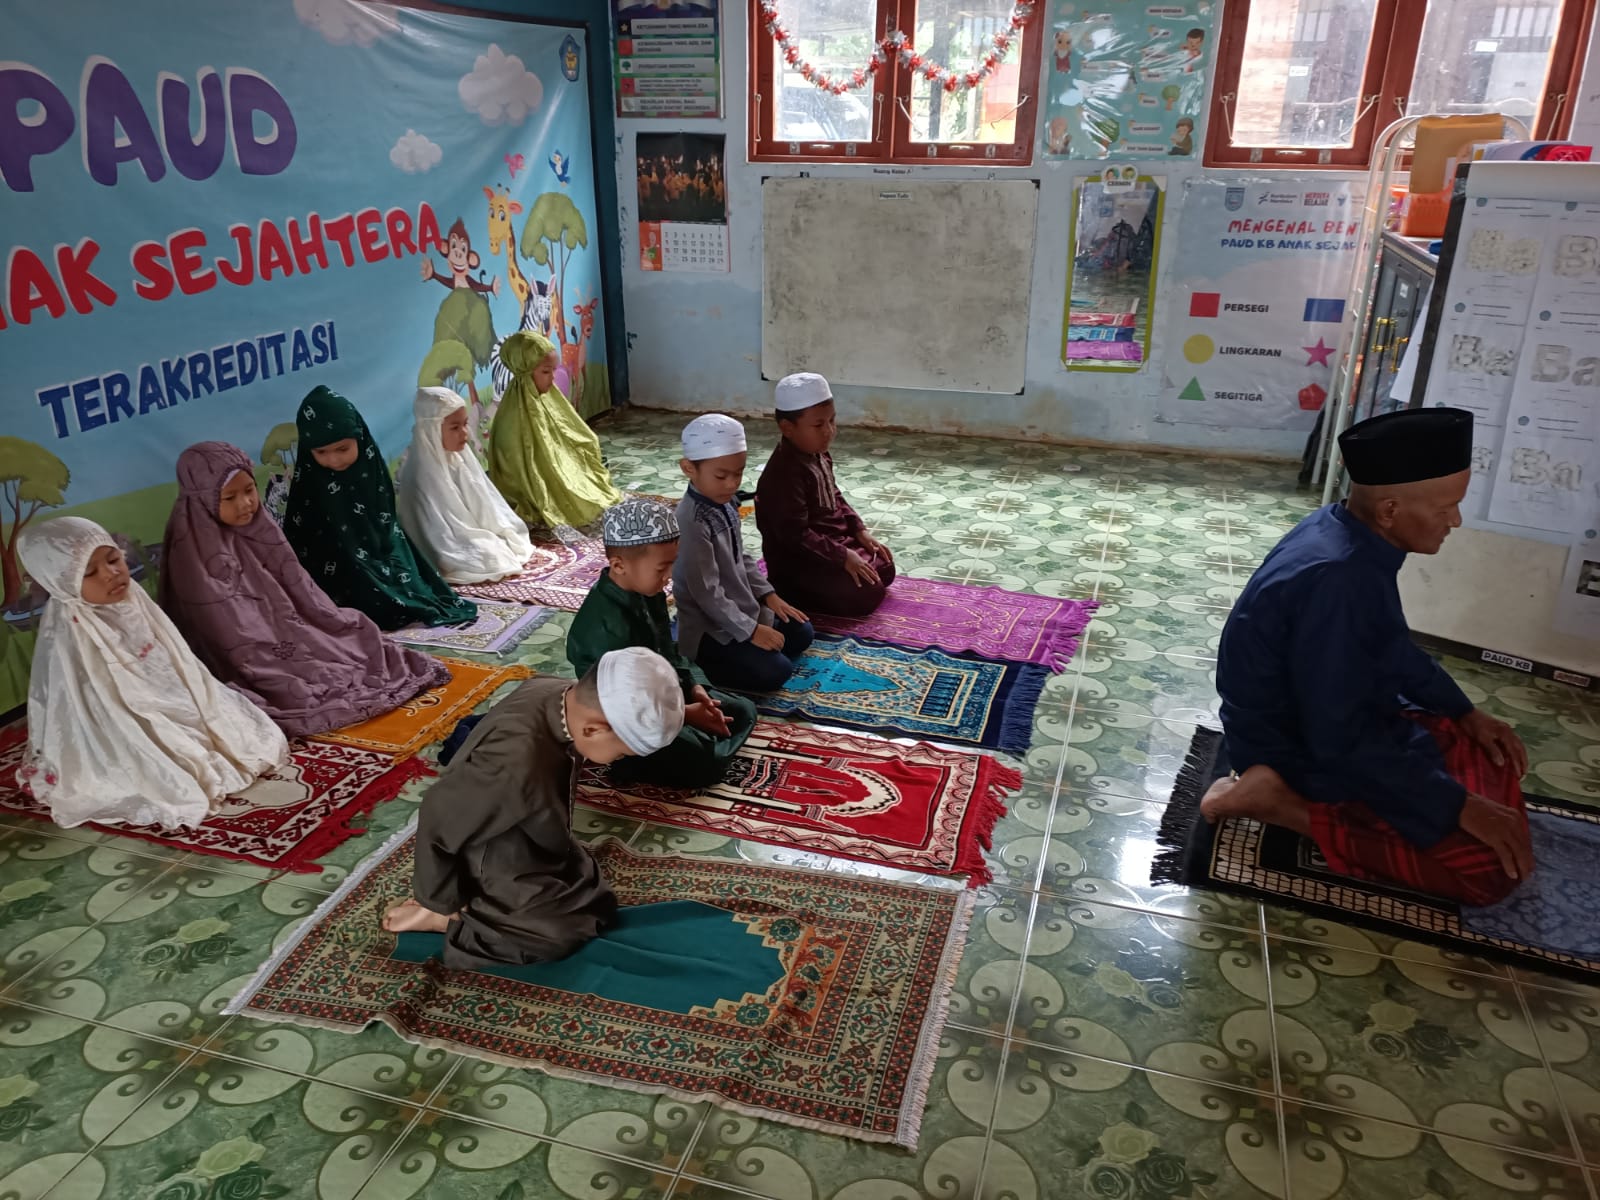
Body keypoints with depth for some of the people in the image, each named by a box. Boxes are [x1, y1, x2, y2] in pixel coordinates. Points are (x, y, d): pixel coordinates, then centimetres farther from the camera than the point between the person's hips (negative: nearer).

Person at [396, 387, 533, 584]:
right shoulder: (422, 476, -26)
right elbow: (439, 536, -26)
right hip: (455, 552, -9)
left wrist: (508, 538, -1)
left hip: (479, 539, 9)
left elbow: (488, 503, 9)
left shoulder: (462, 458, 1)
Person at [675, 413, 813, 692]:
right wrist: (750, 630, -21)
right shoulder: (692, 522, -28)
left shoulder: (725, 503, 1)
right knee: (774, 672, -17)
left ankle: (738, 654, 10)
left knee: (801, 633, 13)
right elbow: (707, 593, -26)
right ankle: (702, 664, -2)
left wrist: (768, 595, 5)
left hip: (743, 609, 9)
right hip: (710, 628, -9)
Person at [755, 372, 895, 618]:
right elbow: (796, 535, -29)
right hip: (798, 560, -10)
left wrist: (859, 530, 6)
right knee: (867, 593, -18)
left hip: (834, 540, 10)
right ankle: (790, 591, -7)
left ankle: (818, 584, 11)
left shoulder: (819, 455, 4)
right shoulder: (786, 473, -27)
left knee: (884, 569, 14)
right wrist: (843, 557, -26)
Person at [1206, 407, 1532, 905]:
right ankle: (1281, 801, -10)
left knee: (1495, 758, 19)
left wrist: (1464, 712, 9)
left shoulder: (1344, 532, -4)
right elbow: (1341, 740, -30)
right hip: (1301, 747, -10)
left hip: (1334, 715, 10)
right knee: (1492, 864, -11)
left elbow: (1393, 647, 15)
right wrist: (1459, 806, -23)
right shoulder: (1337, 579, -34)